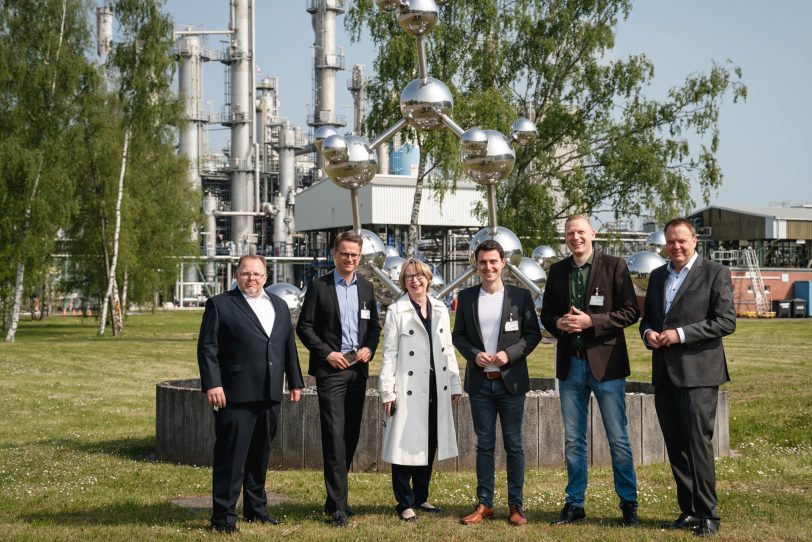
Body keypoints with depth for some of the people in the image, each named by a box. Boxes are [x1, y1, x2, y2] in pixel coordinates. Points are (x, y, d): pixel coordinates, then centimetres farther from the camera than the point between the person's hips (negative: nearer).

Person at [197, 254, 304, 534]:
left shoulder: (279, 306, 17)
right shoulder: (220, 304, -1)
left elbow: (289, 346, 19)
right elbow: (207, 347, -6)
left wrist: (295, 382, 15)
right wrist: (212, 384, -14)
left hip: (270, 396, 6)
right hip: (236, 395, -6)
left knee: (260, 455, 14)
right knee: (231, 456, -3)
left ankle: (256, 508, 26)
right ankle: (223, 515, 3)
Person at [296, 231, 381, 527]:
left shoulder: (366, 287, 12)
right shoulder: (318, 286, -1)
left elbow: (374, 326, 16)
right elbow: (304, 326, -2)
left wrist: (369, 348, -3)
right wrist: (327, 353, -12)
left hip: (358, 370, 5)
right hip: (330, 370, -5)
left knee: (351, 435, 9)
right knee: (335, 436, -9)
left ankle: (335, 497, 22)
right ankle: (338, 505, -7)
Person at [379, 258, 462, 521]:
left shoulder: (440, 309, 11)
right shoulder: (396, 311, -2)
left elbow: (448, 349, 14)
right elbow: (389, 353, -4)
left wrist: (455, 383, 9)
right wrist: (387, 391, -9)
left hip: (436, 388, 5)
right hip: (409, 389, -5)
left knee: (429, 444, 10)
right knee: (407, 444, -2)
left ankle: (421, 497, 22)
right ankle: (405, 503, 7)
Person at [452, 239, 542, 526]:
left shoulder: (520, 295, -1)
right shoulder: (466, 297, 5)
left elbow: (533, 333, 0)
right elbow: (458, 335, 8)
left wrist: (510, 354, -15)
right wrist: (473, 354, -10)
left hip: (510, 381, -2)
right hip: (479, 382, 2)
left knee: (513, 445, 3)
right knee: (484, 445, 8)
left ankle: (516, 505, 11)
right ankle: (484, 504, 15)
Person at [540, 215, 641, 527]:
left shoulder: (614, 266, -4)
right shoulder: (557, 272, 9)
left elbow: (631, 311, -8)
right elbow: (546, 314, 15)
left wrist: (590, 321, -18)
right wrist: (559, 323, -8)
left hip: (606, 362, -4)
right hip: (570, 364, 4)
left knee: (618, 439, 2)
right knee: (573, 440, 10)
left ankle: (628, 503, 13)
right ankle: (575, 503, 19)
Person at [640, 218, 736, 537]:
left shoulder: (715, 273, -3)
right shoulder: (657, 276, 16)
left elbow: (726, 321, -11)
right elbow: (647, 317, 23)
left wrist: (680, 334, -16)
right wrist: (648, 333, -1)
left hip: (698, 372, -6)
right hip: (664, 373, 6)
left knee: (698, 443, -6)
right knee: (675, 447, 9)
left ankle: (707, 515, 2)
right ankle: (688, 511, 18)